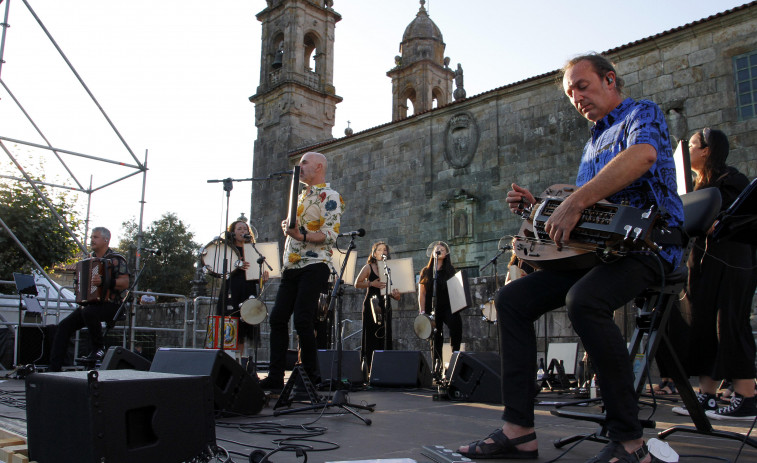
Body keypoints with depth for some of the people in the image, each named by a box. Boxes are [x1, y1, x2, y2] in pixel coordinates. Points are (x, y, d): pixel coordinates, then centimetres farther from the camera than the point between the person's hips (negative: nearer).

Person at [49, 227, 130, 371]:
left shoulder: (116, 259, -5)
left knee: (88, 312, -36)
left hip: (109, 305, -8)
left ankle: (99, 348, -15)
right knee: (64, 326, -7)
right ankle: (54, 368, -4)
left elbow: (125, 283, -17)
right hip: (89, 304, 8)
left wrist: (104, 281, -29)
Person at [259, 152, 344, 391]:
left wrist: (303, 236, -28)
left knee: (302, 321, -13)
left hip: (314, 266, -8)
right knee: (277, 318, 3)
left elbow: (331, 235, -15)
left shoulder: (329, 196, -4)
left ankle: (312, 376, 0)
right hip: (292, 267, 8)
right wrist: (287, 227, 12)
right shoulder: (301, 197, 24)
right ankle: (275, 376, 9)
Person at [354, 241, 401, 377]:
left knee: (385, 337, -2)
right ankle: (367, 369, -3)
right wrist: (371, 284, -14)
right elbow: (357, 284, 0)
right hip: (371, 305, -3)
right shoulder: (369, 267, 5)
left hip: (385, 305, 3)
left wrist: (396, 295, -12)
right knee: (371, 336, -6)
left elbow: (394, 292, 11)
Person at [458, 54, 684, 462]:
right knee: (511, 299, -6)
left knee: (583, 300, -37)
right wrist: (541, 207, 8)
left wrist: (575, 202, -34)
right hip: (596, 247, 8)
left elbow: (644, 154, -26)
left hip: (649, 244, -8)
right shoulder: (592, 144, 26)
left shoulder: (642, 114, 0)